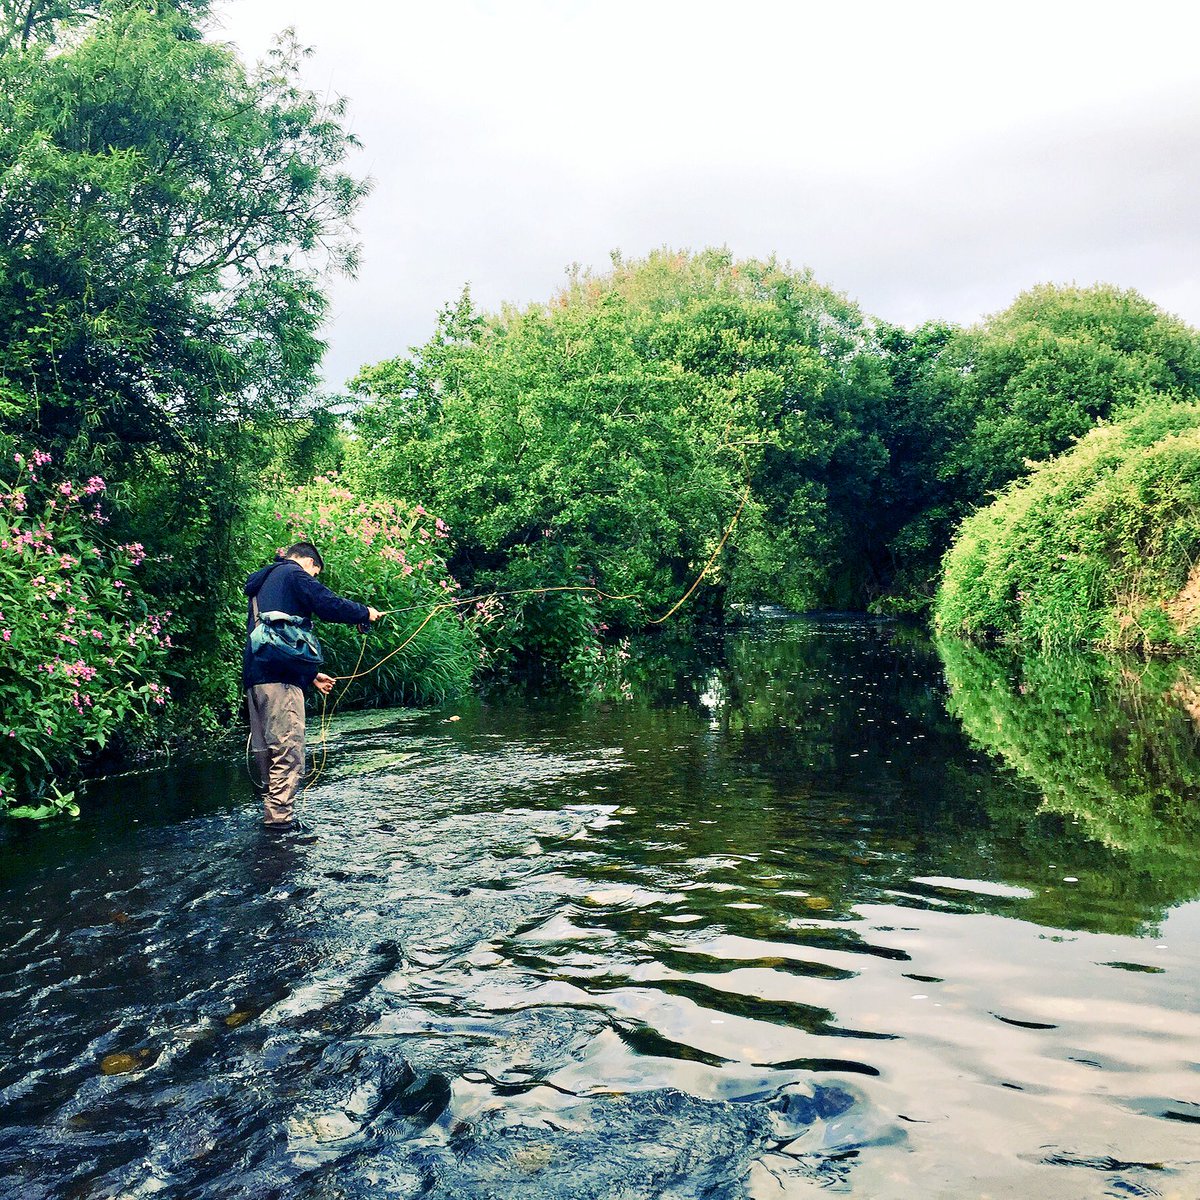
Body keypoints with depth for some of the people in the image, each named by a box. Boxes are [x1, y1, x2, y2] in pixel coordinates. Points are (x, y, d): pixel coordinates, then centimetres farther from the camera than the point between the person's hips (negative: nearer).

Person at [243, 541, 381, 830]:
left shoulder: (261, 584, 31)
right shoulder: (294, 573, 3)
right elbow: (328, 604, -11)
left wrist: (311, 675, 34)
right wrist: (365, 612, 6)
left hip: (254, 676, 10)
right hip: (279, 677, -10)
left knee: (267, 751, 12)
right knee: (288, 750, -11)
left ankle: (272, 816, 17)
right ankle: (280, 820, -14)